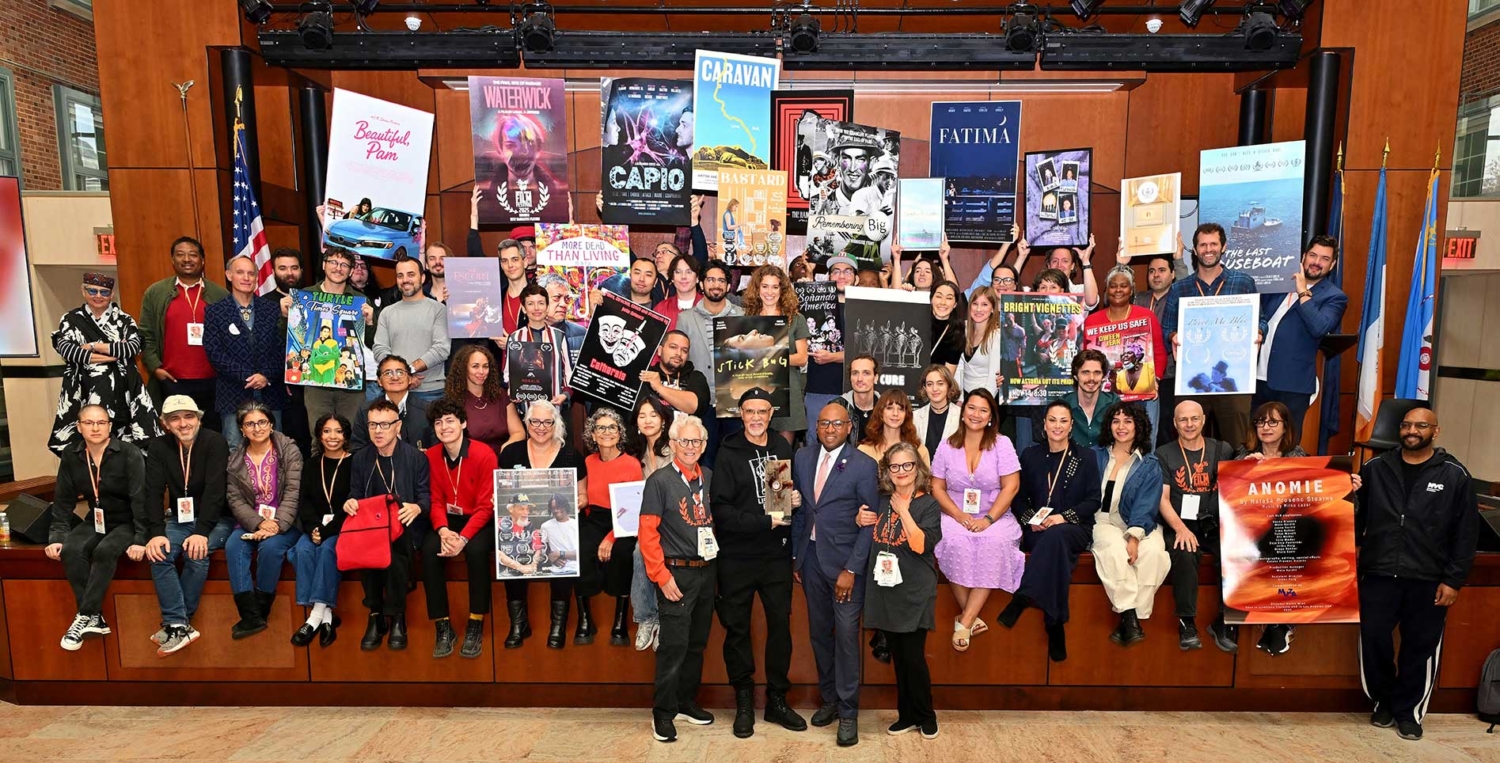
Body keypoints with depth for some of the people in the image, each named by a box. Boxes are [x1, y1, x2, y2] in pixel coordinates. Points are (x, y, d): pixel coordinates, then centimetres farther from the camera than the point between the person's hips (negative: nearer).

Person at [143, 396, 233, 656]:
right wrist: (156, 533, -22)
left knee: (196, 553, -29)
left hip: (215, 519, -4)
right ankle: (180, 625, -21)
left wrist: (201, 532, -31)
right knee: (159, 553, -23)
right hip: (179, 519, 4)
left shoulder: (215, 442, -15)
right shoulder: (158, 447, -2)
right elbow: (153, 492, -8)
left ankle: (176, 622, -12)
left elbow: (214, 490, -22)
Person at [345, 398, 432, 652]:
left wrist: (417, 507, -26)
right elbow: (356, 494, 14)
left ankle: (397, 618, -15)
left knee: (395, 551, -34)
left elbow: (426, 497, -3)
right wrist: (350, 502, -10)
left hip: (405, 525, -3)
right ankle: (375, 615, -14)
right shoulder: (360, 458, 10)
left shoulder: (416, 457, -2)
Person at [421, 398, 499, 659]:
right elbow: (436, 501, 0)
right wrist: (443, 531, -20)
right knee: (429, 550, -25)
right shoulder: (431, 456, -3)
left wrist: (463, 538, -27)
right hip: (449, 518, 4)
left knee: (476, 550, -33)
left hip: (480, 519, -4)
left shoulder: (484, 455, -17)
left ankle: (476, 626, -17)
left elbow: (486, 506, -15)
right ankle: (443, 627, -12)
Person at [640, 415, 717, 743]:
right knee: (673, 646, -1)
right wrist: (662, 577, -15)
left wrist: (716, 557, 5)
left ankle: (686, 702, 31)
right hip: (677, 573, -5)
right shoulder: (659, 481, -9)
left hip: (706, 571, 6)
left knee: (697, 643, 15)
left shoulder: (709, 478, 6)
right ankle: (663, 712, 15)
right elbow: (647, 532, -12)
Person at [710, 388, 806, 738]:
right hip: (737, 557, -3)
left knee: (780, 624, 10)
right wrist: (765, 521, -20)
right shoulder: (728, 453, -8)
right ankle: (744, 702, 26)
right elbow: (721, 510, -15)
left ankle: (777, 699, 27)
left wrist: (795, 498, -7)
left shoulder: (783, 447, 3)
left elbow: (794, 488, 16)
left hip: (777, 555, 3)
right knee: (737, 629, 9)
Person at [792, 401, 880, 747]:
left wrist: (851, 569, -13)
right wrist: (795, 556, 9)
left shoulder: (864, 465, -10)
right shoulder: (802, 458, 4)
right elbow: (798, 510, 11)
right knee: (819, 633, 15)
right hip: (811, 557, 5)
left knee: (846, 636, 0)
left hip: (844, 560, -4)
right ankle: (829, 698, 33)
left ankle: (848, 711, 17)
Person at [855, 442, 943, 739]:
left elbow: (921, 545, -21)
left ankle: (926, 716, 21)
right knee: (898, 658, 13)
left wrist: (903, 511, -18)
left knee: (914, 658, 0)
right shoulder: (881, 501, 6)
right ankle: (907, 715, 27)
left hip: (914, 593, -4)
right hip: (885, 590, 5)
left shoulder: (928, 505, -7)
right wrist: (860, 521, -1)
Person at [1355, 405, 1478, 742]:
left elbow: (1466, 533, 0)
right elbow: (1356, 519, 8)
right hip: (1378, 575, 1)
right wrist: (1351, 497, -15)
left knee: (1421, 649, 9)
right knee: (1373, 642, 5)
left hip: (1428, 581, -1)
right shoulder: (1375, 468, 4)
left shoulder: (1454, 475, 0)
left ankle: (1408, 711, 26)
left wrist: (1453, 580, -4)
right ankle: (1383, 702, 27)